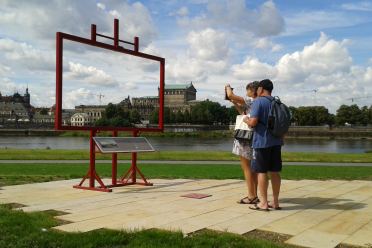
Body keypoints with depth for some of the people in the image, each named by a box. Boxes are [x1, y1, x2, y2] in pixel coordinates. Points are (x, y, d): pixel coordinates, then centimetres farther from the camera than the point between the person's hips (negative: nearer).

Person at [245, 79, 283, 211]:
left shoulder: (258, 101, -10)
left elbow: (253, 122, -19)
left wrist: (246, 120, 1)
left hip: (262, 142, -7)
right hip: (276, 141, 7)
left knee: (261, 171, -1)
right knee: (275, 172, 10)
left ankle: (263, 203, 3)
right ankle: (275, 202, 16)